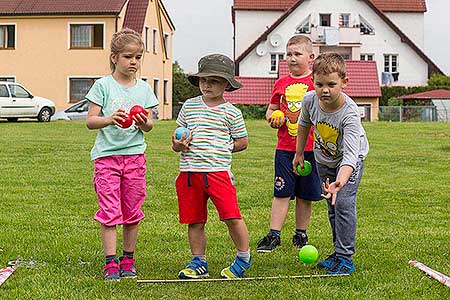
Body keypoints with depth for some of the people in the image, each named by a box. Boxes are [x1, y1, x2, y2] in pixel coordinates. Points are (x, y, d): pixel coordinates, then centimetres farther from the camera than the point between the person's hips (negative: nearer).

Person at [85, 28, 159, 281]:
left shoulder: (144, 88, 8)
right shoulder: (103, 85, -2)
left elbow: (149, 125, 8)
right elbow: (90, 121, -6)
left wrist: (144, 123, -16)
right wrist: (110, 119, -25)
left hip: (135, 154, 3)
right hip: (107, 155, -3)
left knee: (133, 212, 7)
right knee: (109, 211, -4)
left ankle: (128, 259, 19)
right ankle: (111, 262, 2)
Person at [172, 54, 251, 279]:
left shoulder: (230, 112, 2)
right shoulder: (189, 106, 11)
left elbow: (242, 141, 8)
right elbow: (178, 139, 17)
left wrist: (220, 148, -3)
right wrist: (178, 145, -5)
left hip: (218, 171, -3)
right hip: (189, 172, 3)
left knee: (231, 215, -9)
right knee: (194, 221, 9)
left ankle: (244, 257, 12)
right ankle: (198, 262, 22)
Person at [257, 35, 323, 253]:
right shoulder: (281, 84, 9)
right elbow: (271, 110, 19)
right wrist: (272, 118, -4)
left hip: (310, 148, -2)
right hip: (285, 148, 2)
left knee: (305, 195, 8)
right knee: (282, 192, 1)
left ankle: (301, 235, 21)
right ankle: (274, 235, 5)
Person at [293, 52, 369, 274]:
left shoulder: (349, 113, -37)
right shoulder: (310, 100, -23)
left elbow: (349, 156, -45)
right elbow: (304, 124, 2)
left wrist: (340, 182, -61)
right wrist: (299, 153, 8)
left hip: (351, 158, -5)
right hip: (324, 159, 5)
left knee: (343, 202, -17)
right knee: (332, 206, 11)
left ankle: (345, 259, -9)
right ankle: (338, 253, 23)